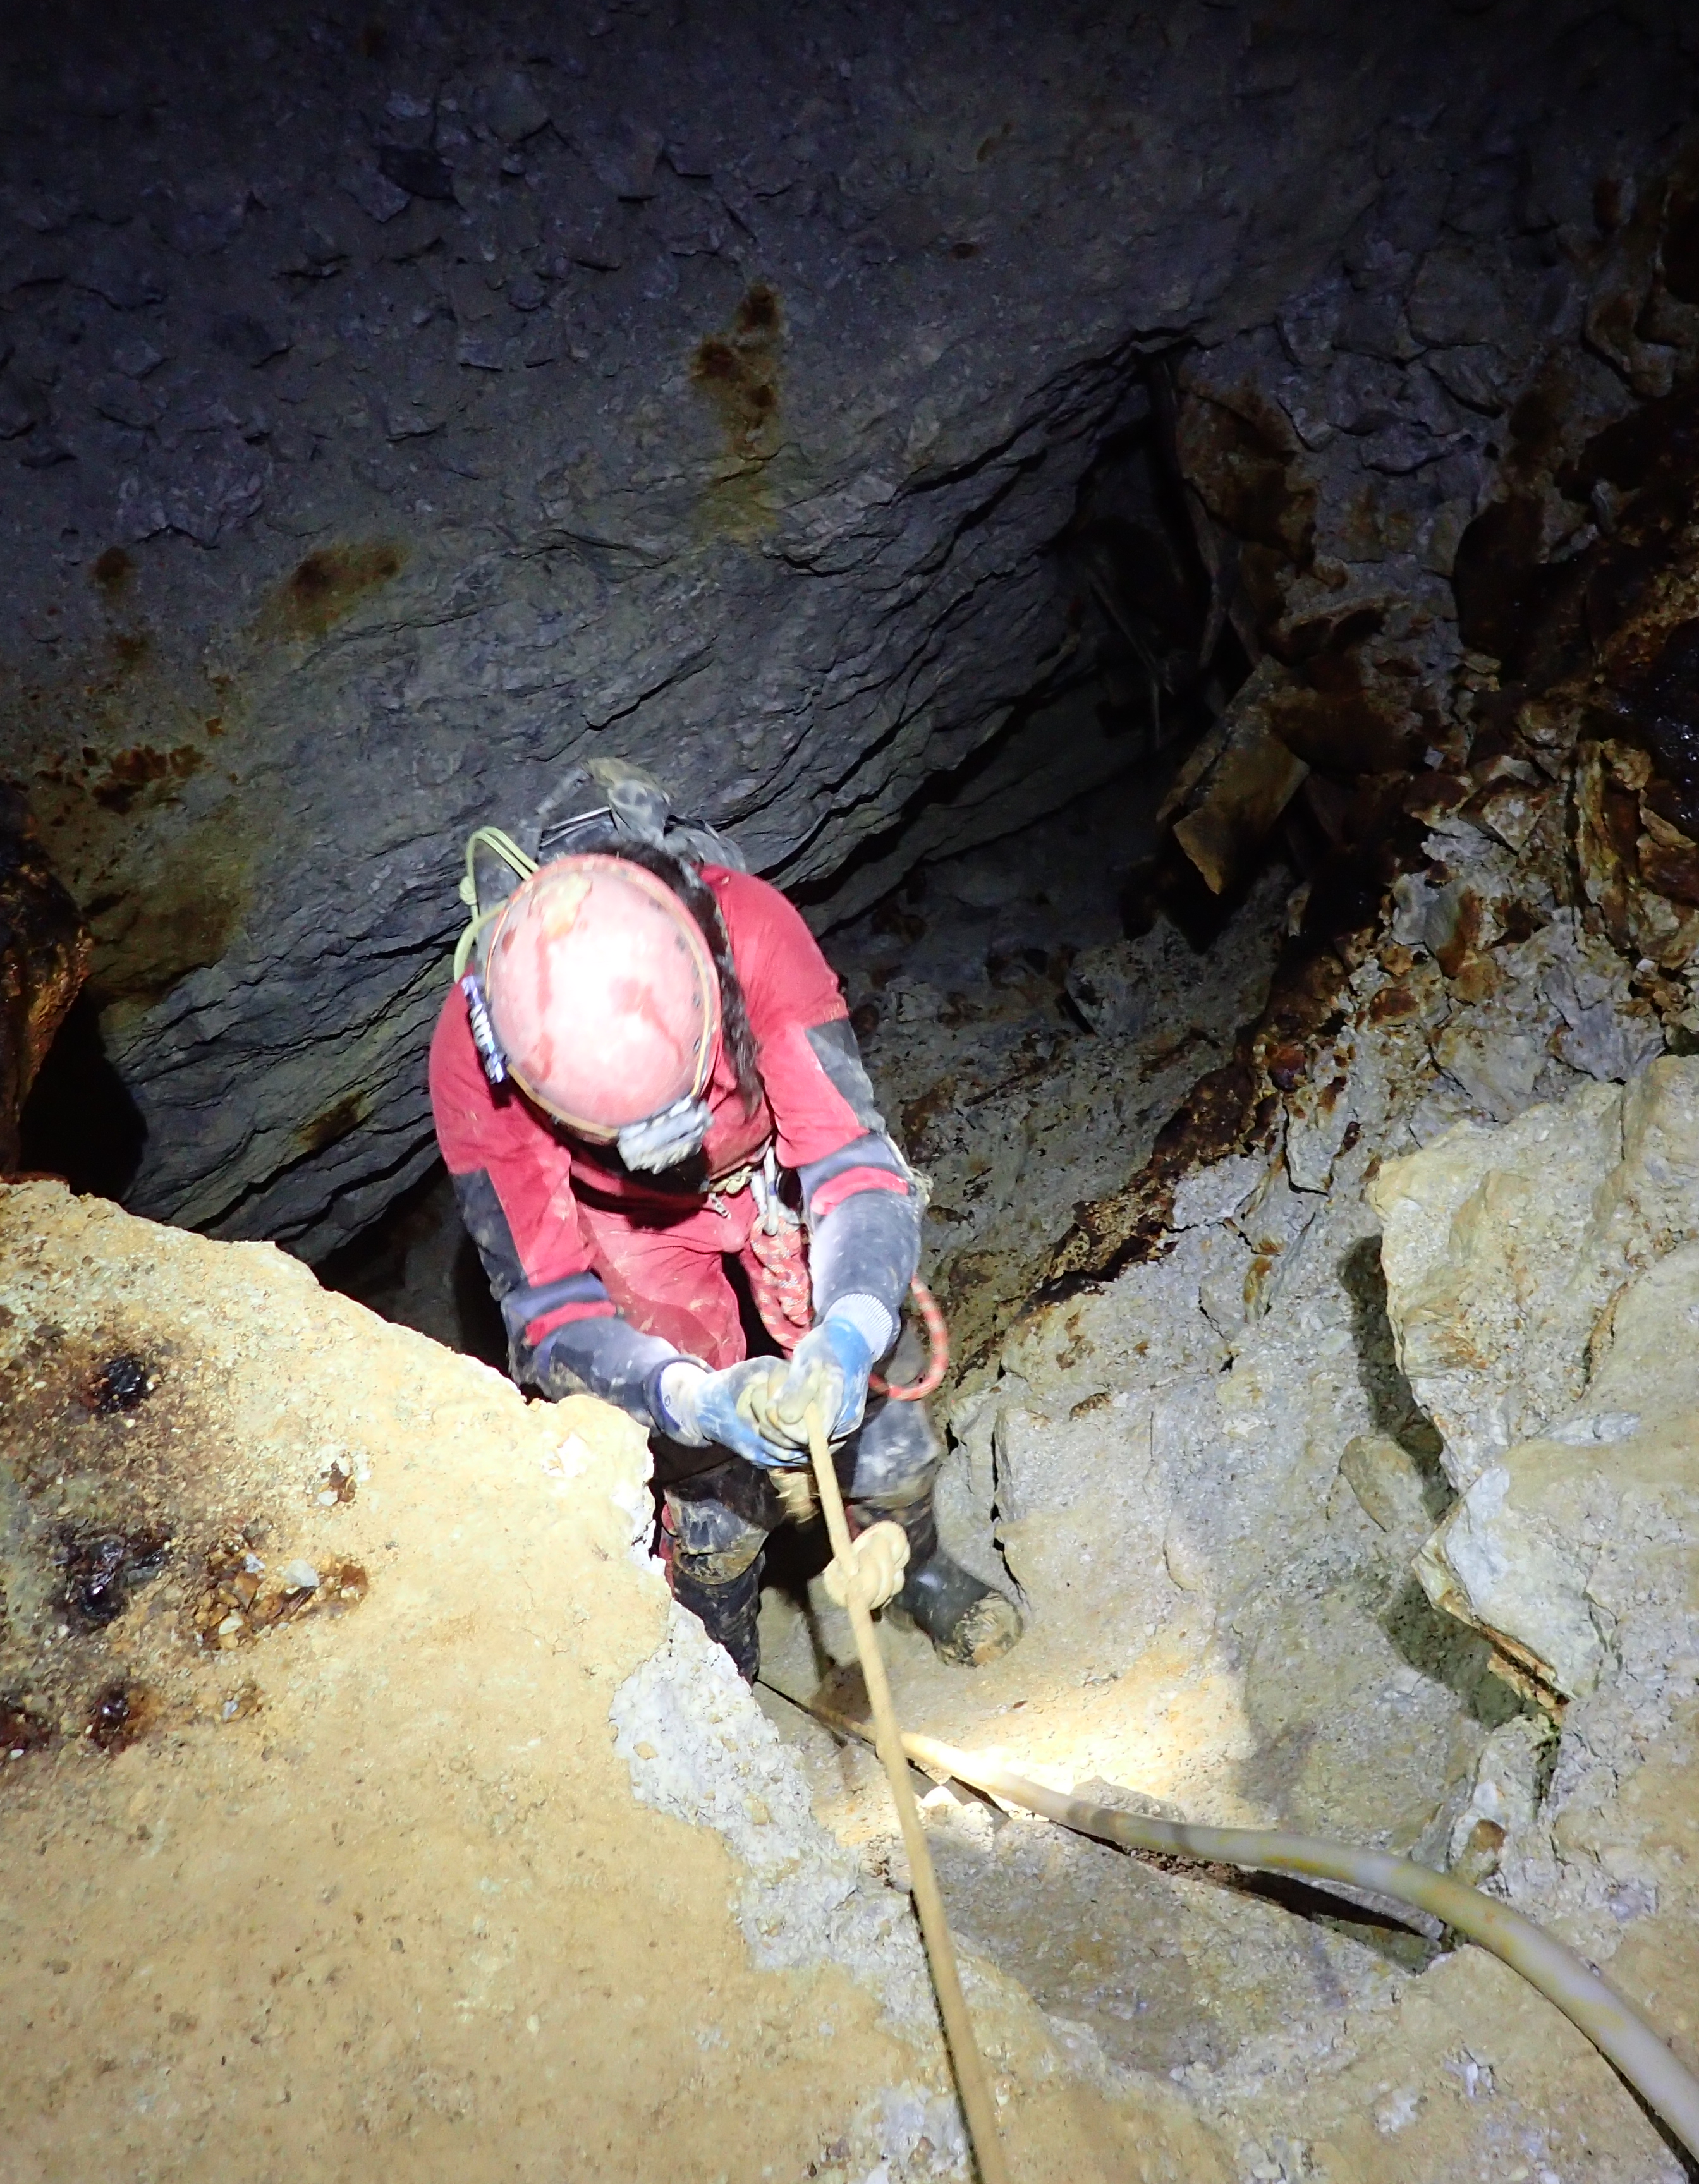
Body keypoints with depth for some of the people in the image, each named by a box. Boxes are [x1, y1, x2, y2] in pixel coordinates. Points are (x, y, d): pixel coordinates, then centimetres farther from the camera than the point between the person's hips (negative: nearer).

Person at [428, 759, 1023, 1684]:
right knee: (713, 1467, -6)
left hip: (771, 1159, 1)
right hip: (623, 1215, 0)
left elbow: (858, 1166, -35)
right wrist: (693, 1398, -47)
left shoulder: (748, 925, -39)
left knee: (873, 1384, -1)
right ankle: (719, 1659, 27)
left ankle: (911, 1561, 34)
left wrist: (849, 1330, -54)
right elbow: (549, 1312, -29)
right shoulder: (475, 1054, -36)